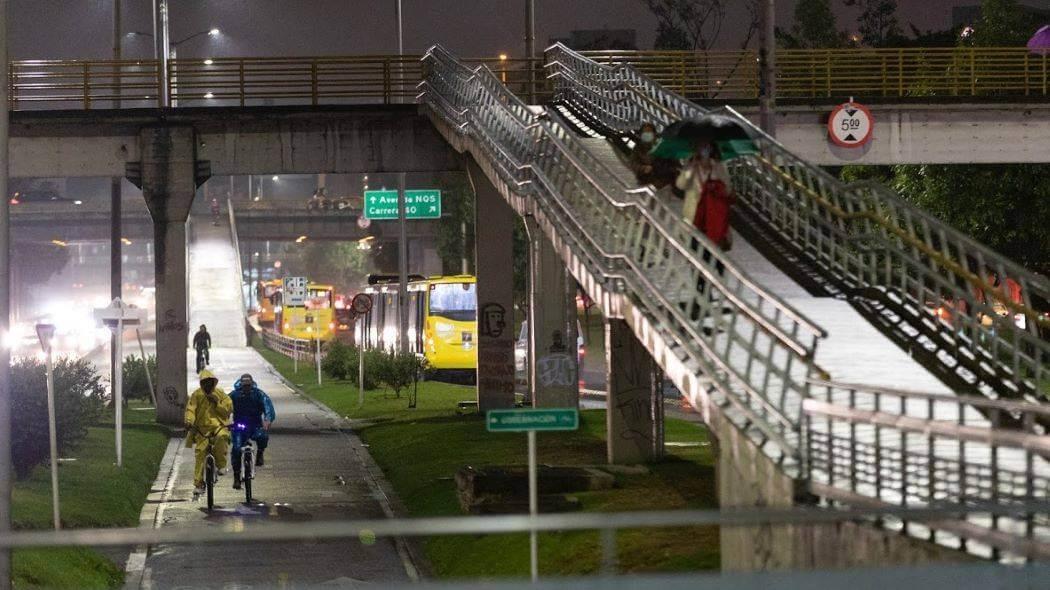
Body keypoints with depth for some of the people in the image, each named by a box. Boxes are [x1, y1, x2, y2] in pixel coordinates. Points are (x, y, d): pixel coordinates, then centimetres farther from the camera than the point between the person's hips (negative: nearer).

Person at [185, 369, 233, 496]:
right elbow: (190, 409, -5)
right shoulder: (197, 395, 6)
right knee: (200, 454, -9)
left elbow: (229, 407, 3)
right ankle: (198, 484, -1)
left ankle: (221, 465, -15)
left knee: (222, 437, -35)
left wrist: (217, 403, -11)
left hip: (218, 425, -1)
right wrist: (189, 421, -23)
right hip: (202, 428, 1)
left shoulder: (220, 394, 8)